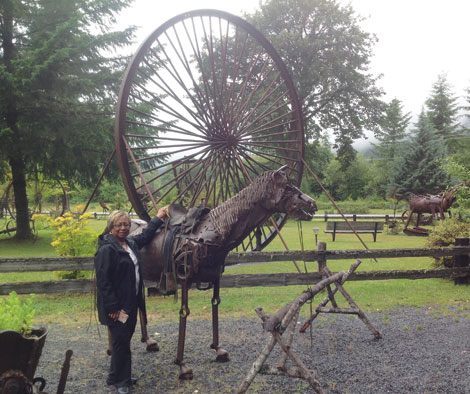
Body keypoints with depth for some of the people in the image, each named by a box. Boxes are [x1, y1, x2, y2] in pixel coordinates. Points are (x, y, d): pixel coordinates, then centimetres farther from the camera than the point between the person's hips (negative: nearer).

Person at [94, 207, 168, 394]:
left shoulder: (131, 242, 8)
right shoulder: (106, 249, -17)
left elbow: (145, 236, 30)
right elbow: (103, 281, -21)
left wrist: (158, 218, 32)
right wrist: (113, 307, -23)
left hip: (132, 303, 9)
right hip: (117, 306, -8)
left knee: (124, 340, 17)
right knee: (121, 341, 0)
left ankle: (118, 377, 32)